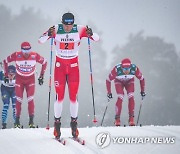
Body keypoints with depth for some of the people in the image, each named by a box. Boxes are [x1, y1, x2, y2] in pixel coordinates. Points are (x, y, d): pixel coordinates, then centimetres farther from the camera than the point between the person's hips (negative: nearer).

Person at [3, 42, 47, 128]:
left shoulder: (35, 56, -20)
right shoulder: (16, 55, -21)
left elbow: (44, 62, -2)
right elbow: (5, 61, -4)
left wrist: (41, 76, 0)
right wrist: (6, 75, -1)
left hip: (30, 80, 0)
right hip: (19, 79, 0)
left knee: (30, 100, -9)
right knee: (19, 100, -5)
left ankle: (31, 121, -3)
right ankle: (17, 122, 4)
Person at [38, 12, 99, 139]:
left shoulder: (79, 30, -13)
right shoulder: (56, 30, -14)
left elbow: (97, 38, -12)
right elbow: (40, 40, -17)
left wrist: (90, 34, -34)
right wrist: (48, 34, -38)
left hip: (73, 65, 0)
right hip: (60, 64, 0)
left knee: (73, 96, -1)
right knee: (59, 96, -3)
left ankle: (74, 123, 11)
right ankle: (57, 122, 9)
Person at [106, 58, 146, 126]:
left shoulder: (134, 68, -36)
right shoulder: (117, 69, -39)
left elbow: (141, 79, -16)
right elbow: (108, 80, -24)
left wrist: (142, 91, -10)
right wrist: (109, 92, -21)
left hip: (129, 81, 1)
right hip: (119, 82, -1)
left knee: (131, 97, -17)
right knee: (120, 98, -19)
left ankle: (131, 118, -9)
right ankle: (117, 119, -9)